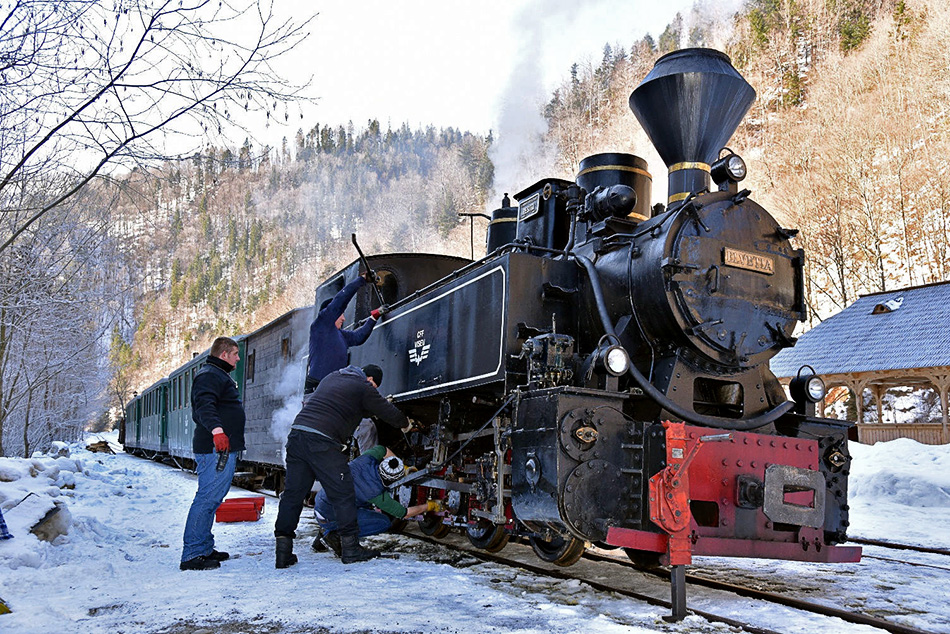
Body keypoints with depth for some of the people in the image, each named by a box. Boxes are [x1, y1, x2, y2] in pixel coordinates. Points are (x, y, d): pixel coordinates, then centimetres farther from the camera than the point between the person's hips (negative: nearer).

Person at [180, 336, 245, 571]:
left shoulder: (219, 375, 26)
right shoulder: (209, 375, -9)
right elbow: (205, 405, -27)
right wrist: (216, 429, -43)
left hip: (224, 448, 11)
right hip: (216, 449, -11)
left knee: (213, 499, 14)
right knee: (207, 498, -12)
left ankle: (204, 549, 22)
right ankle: (192, 555, -11)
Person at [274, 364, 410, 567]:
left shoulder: (331, 377, 26)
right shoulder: (363, 388, 4)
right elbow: (388, 413, 11)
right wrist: (406, 424, 32)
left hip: (297, 433, 8)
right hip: (322, 441, -8)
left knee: (293, 493, 9)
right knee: (343, 494, 2)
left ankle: (283, 550, 7)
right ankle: (350, 548, 7)